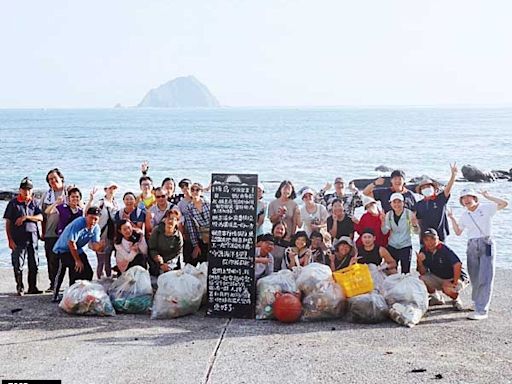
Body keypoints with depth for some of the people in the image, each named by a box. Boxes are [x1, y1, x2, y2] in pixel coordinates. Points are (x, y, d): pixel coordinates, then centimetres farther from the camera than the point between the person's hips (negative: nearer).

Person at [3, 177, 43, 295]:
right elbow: (8, 223, 0)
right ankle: (20, 288, 9)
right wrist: (10, 240, -6)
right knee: (18, 264, -2)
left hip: (32, 237, 3)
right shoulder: (13, 203, 3)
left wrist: (26, 217, -13)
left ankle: (32, 287, 14)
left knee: (34, 264, 5)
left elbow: (40, 217, 1)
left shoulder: (34, 203, 12)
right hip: (18, 238, -3)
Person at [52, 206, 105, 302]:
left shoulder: (96, 228, -9)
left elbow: (94, 246, -15)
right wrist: (77, 260, -21)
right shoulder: (78, 224, -29)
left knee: (88, 272, -2)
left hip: (78, 250, 7)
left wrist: (100, 245, -40)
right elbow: (71, 243, -26)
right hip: (64, 248, -7)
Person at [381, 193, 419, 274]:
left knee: (405, 271, 1)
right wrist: (383, 221, -21)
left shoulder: (409, 213, -8)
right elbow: (384, 232, -4)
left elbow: (416, 232, -8)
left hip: (406, 246, -2)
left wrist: (414, 224, -29)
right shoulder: (388, 215, 0)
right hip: (392, 246, 3)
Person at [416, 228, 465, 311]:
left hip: (453, 278, -6)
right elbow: (423, 273, -3)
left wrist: (455, 283, -32)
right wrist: (420, 262, -22)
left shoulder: (445, 250, -23)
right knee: (421, 279, -19)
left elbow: (457, 265, -35)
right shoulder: (423, 251, -5)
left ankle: (456, 299, 1)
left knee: (448, 288, -37)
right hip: (437, 278, 6)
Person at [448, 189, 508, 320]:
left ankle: (482, 310, -13)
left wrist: (488, 197, -10)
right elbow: (458, 232, 21)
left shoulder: (486, 209, -1)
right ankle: (478, 302, 28)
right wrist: (452, 219, 11)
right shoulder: (464, 216, 13)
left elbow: (504, 203, -11)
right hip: (472, 246, 5)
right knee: (474, 278, 8)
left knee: (485, 277, -10)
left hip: (486, 244, -5)